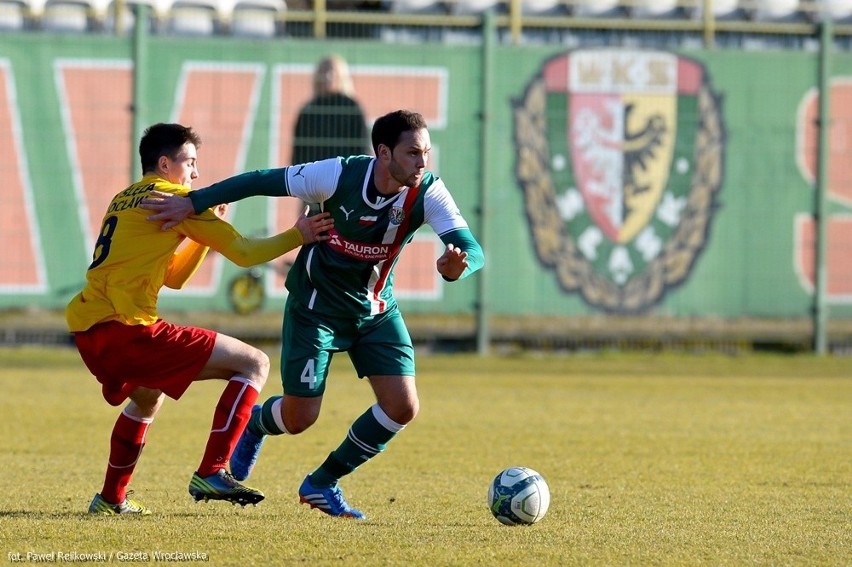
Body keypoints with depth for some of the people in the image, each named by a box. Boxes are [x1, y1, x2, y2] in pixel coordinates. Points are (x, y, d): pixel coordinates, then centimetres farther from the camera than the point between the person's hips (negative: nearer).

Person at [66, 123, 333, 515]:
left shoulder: (122, 201, 24)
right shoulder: (173, 197, 0)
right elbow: (243, 253, -2)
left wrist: (205, 227, 22)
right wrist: (298, 235, 5)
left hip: (86, 330, 9)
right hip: (125, 327, -9)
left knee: (148, 395, 39)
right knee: (254, 364, -5)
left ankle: (111, 497, 40)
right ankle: (211, 473, -11)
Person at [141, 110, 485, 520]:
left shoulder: (428, 194, -20)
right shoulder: (339, 175, -27)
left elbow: (472, 249, -29)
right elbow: (264, 181, -17)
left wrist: (455, 267, -54)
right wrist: (193, 203, -15)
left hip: (376, 309, 4)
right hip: (316, 304, -3)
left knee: (402, 406, -9)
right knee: (299, 418, -3)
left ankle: (323, 485, 11)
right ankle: (254, 425, 37)